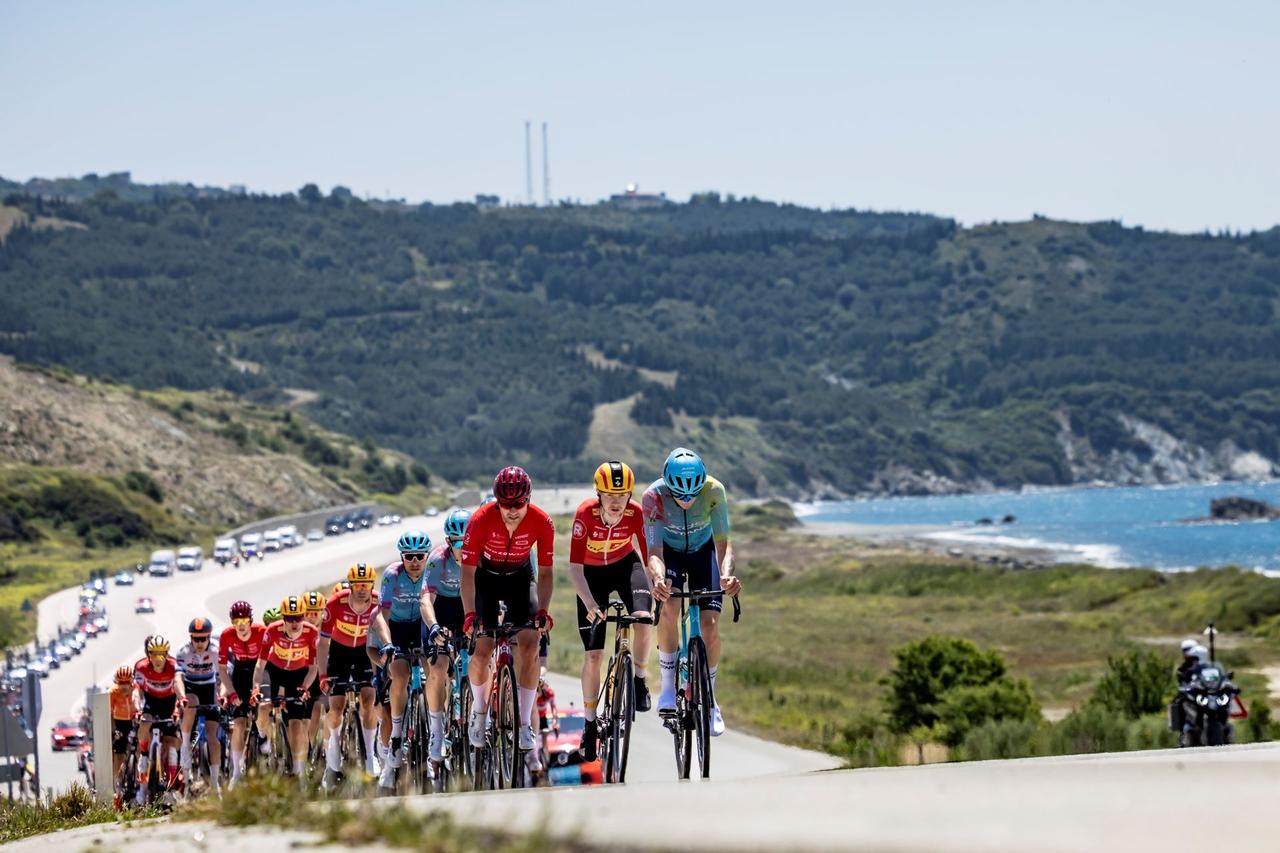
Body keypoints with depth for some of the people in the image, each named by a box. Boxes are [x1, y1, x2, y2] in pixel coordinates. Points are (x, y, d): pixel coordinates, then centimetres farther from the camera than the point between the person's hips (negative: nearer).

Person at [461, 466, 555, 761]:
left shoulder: (542, 522, -26)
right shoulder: (481, 520, -30)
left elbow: (545, 572, -19)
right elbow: (467, 573, -27)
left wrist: (542, 610, -33)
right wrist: (469, 613, -39)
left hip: (520, 577, 1)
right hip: (485, 578, -1)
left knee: (529, 646, -15)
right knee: (482, 649, -12)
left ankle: (525, 724, -8)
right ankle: (479, 709, 16)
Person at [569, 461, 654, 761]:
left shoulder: (636, 514, -25)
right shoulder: (585, 514, -30)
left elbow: (649, 557, -18)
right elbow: (574, 567, -31)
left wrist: (658, 589, -29)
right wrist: (590, 604, -42)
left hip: (625, 565, 1)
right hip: (592, 573, -1)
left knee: (644, 620, -30)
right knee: (593, 655, -4)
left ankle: (639, 680, -3)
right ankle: (590, 725, 10)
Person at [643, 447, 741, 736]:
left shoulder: (713, 491, -30)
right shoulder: (654, 497, -32)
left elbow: (723, 542, -29)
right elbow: (654, 551, -33)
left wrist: (726, 574, -49)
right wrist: (658, 579, -54)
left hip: (703, 552, 1)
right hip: (669, 553, -1)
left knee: (710, 624, -13)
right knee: (669, 607, -29)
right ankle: (668, 688, -14)